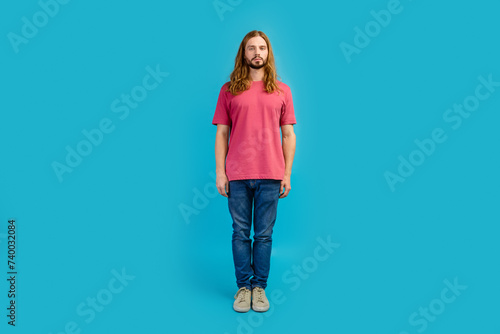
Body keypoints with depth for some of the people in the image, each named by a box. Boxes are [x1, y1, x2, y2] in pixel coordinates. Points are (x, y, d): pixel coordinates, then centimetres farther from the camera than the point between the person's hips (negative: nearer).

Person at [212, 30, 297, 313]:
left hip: (270, 175, 0)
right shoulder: (229, 90, 7)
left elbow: (289, 135, 8)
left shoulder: (282, 91, 9)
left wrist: (287, 174, 3)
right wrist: (219, 172, -1)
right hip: (237, 175, 0)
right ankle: (243, 286, 20)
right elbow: (221, 133, 6)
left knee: (264, 234, 7)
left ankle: (260, 287, 20)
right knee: (240, 233, 7)